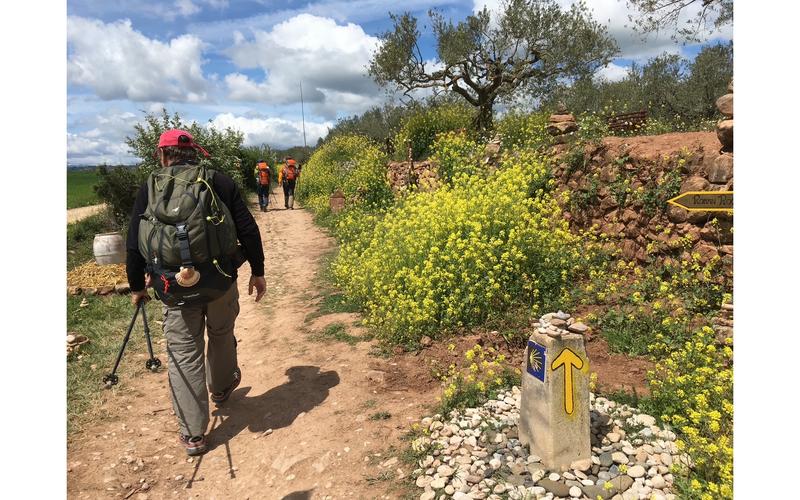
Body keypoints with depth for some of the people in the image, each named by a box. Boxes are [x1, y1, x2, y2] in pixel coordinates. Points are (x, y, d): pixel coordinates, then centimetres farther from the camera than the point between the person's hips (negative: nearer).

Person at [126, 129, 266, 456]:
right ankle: (222, 387, 51)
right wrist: (258, 272, 9)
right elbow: (248, 230, -1)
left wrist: (136, 287, 18)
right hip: (219, 281, 1)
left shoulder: (150, 187, 3)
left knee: (184, 355, 10)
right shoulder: (219, 182, 1)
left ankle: (192, 435, 16)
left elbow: (134, 243, 5)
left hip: (174, 287, 0)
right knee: (221, 334, 26)